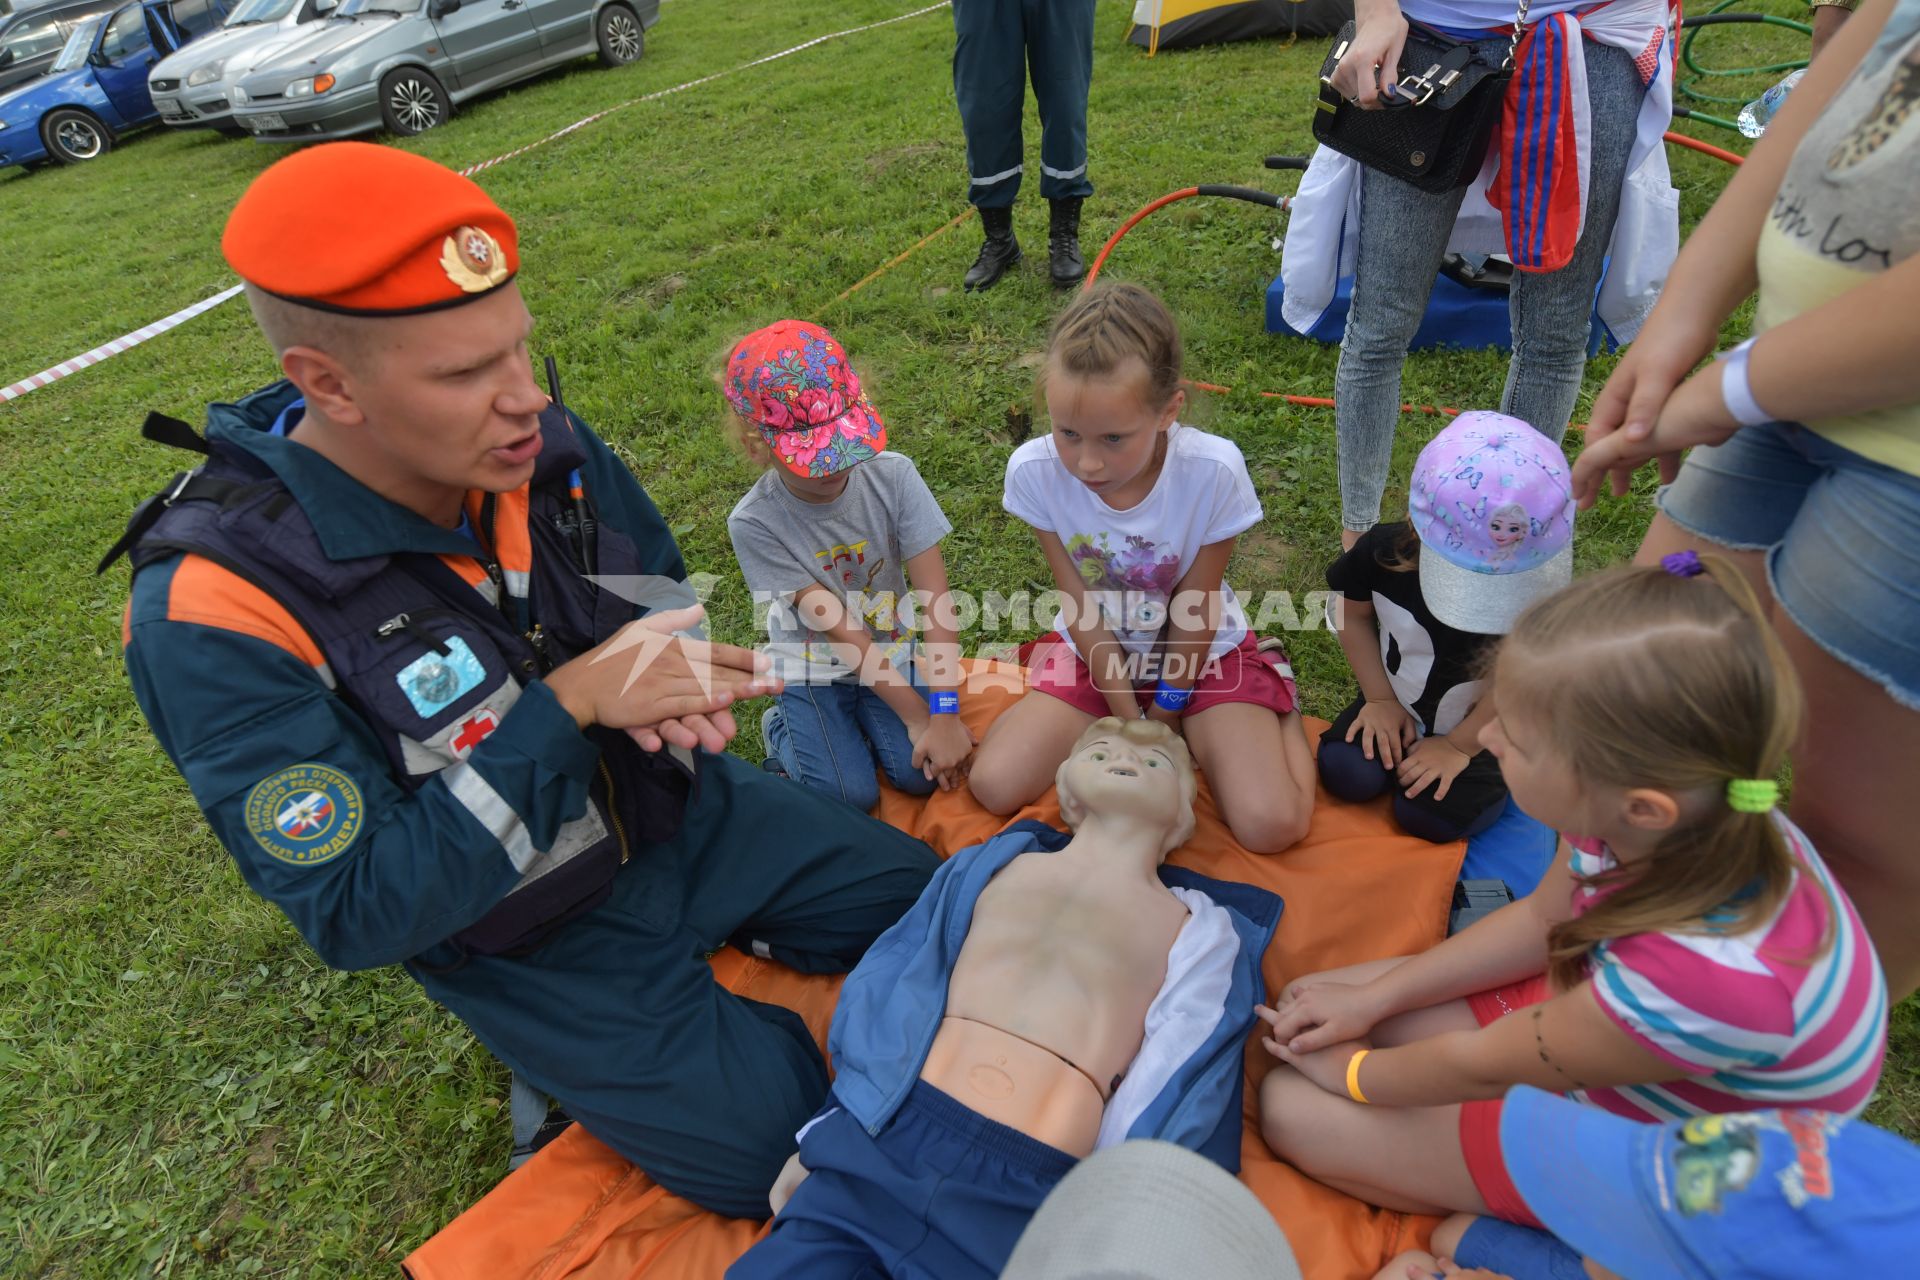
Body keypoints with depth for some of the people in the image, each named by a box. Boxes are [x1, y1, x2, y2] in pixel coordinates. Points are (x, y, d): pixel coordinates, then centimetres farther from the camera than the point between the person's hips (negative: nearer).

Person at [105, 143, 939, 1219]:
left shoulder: (541, 446, -13)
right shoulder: (217, 615, -29)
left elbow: (666, 600, 5)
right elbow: (357, 913, -27)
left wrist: (667, 691, -19)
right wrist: (568, 705, -34)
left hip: (682, 808, 5)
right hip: (526, 934, -4)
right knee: (773, 1153, -8)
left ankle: (709, 935, 27)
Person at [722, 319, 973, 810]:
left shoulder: (893, 475, -18)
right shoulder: (755, 523, -23)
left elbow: (936, 598, -20)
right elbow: (840, 630, -23)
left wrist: (945, 715, -25)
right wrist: (916, 716, -22)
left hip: (890, 647, 2)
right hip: (813, 665, -2)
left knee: (920, 775, -16)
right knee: (852, 796, -15)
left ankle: (859, 714, 15)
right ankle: (782, 728, 15)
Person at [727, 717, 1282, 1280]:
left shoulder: (1202, 931, 11)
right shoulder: (989, 865, 18)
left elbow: (1175, 1100, 3)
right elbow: (888, 991, 15)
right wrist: (822, 1130, 9)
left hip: (1036, 1200, -2)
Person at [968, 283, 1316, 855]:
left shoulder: (1214, 471, -30)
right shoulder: (1034, 470, -25)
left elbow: (1193, 609, -17)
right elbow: (1080, 605, -15)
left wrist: (1164, 714, -6)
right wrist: (1128, 718, -10)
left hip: (1201, 652, -1)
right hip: (1097, 652, 2)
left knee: (1271, 825, -15)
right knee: (994, 786, -12)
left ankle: (1270, 683, 14)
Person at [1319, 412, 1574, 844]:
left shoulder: (1542, 593, -29)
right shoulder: (1383, 551, -25)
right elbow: (1352, 615, -7)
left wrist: (1458, 747, -14)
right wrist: (1381, 700, -7)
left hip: (1481, 725, -2)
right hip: (1400, 701, 2)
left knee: (1429, 816, -17)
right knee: (1346, 776, -17)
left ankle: (1497, 770, 14)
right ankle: (1400, 741, 15)